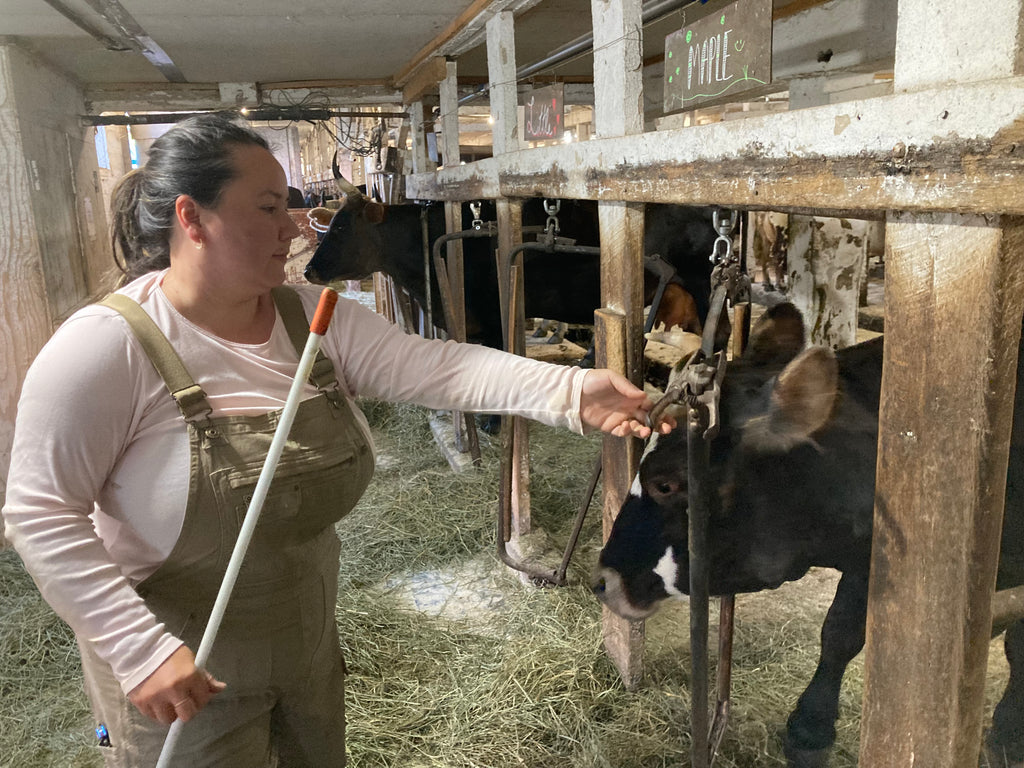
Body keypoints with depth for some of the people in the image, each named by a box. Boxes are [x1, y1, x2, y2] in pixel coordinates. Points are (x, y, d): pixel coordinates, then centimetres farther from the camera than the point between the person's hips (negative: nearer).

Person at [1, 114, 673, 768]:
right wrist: (140, 648, -25)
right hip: (182, 679, -5)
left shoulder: (315, 319, -7)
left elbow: (435, 366, -18)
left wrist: (572, 391, -30)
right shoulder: (109, 346, -22)